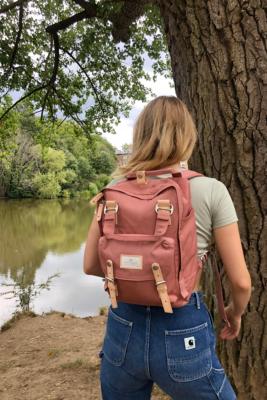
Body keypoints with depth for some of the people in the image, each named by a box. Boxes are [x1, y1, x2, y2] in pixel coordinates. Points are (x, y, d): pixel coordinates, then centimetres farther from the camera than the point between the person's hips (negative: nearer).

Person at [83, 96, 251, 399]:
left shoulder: (117, 188, -5)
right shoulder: (212, 191, -12)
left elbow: (91, 265, 0)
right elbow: (240, 281, -8)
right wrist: (235, 313, 12)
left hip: (124, 328, 3)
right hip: (182, 333, -2)